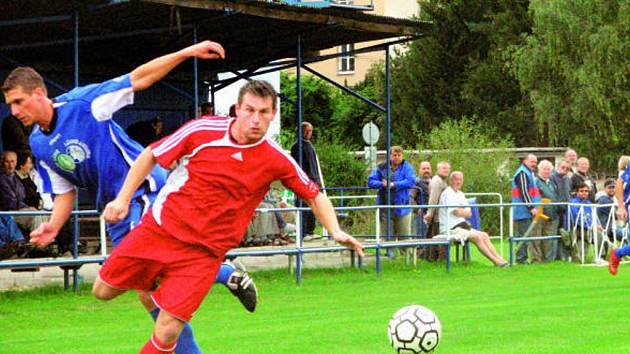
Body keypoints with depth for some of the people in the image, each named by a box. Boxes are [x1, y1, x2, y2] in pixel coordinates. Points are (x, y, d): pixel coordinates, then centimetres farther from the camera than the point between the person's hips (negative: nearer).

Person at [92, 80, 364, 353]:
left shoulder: (276, 160, -7)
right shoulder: (202, 130, -9)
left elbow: (314, 196, 6)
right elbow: (150, 155, 4)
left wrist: (336, 232, -10)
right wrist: (123, 199, -2)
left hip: (204, 250, -1)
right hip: (159, 227, 1)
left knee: (167, 331, -12)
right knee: (103, 291, 4)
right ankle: (152, 280, 31)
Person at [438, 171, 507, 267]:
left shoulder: (460, 194, 17)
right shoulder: (447, 194, -10)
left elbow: (469, 213, 9)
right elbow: (457, 212, -19)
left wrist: (462, 212, -12)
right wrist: (466, 212, 0)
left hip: (462, 226, 9)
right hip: (450, 229, -9)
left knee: (484, 235, -3)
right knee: (477, 237, -21)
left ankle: (499, 258, -11)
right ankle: (495, 261, -21)